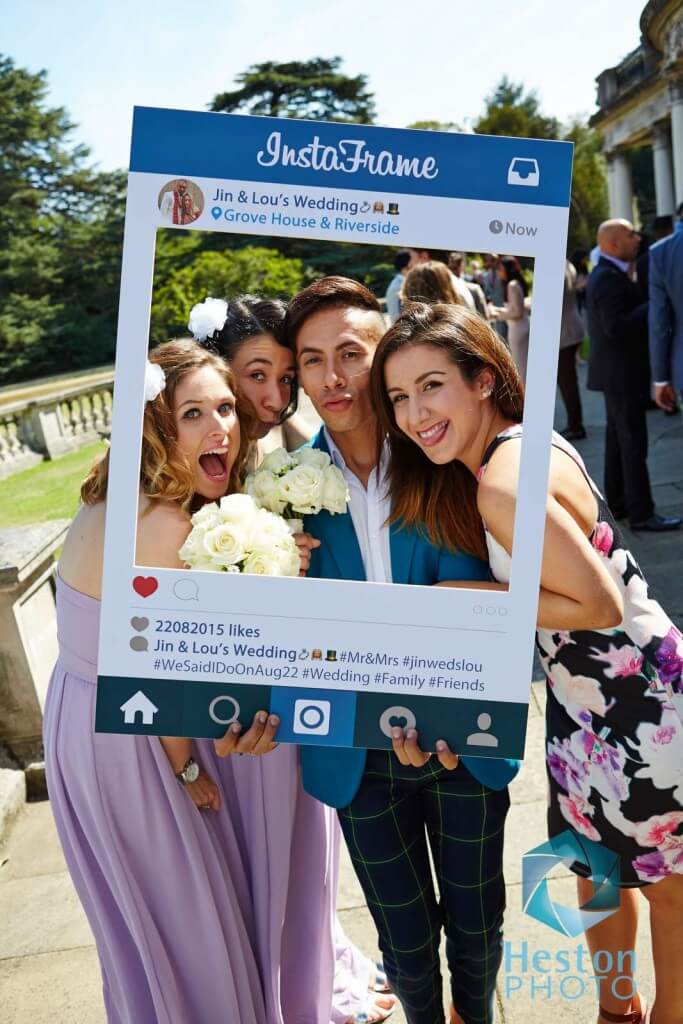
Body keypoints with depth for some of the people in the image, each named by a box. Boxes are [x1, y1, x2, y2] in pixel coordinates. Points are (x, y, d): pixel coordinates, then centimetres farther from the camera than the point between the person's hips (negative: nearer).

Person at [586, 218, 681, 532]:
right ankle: (641, 513, -1)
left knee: (617, 439, 15)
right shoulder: (610, 278, -19)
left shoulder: (603, 274, 13)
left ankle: (617, 503, 24)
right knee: (633, 443, -6)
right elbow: (615, 327, -28)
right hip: (622, 373, -11)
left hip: (616, 371, 11)